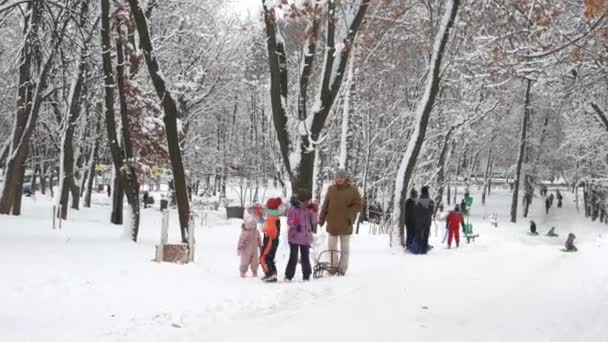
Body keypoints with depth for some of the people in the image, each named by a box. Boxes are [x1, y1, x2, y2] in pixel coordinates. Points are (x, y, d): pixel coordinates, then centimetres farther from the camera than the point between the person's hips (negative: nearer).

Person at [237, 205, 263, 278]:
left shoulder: (256, 232, 3)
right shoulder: (244, 232, -15)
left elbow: (259, 240, 14)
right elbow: (241, 240, -14)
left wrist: (260, 247, 16)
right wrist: (239, 248, -16)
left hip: (254, 250, 5)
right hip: (246, 250, -5)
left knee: (255, 262, 10)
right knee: (245, 261, 2)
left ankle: (254, 272, 24)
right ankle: (243, 272, 14)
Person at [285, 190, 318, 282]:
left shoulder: (309, 209, 8)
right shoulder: (293, 209, -8)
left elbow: (314, 222, 8)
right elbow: (289, 221, -12)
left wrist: (314, 212, -3)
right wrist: (294, 223, -33)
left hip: (306, 238, 5)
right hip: (295, 237, -5)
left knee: (305, 257, 11)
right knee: (293, 258, -6)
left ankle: (306, 275, 19)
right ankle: (288, 276, 2)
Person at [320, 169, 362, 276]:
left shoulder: (352, 190, -4)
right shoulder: (331, 189, 5)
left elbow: (358, 205, -4)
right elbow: (325, 204, 10)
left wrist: (349, 214, -16)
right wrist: (322, 218, 6)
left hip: (345, 224, -3)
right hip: (332, 223, 3)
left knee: (345, 248, 5)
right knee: (331, 246, 8)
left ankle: (342, 269, 10)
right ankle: (333, 267, 19)